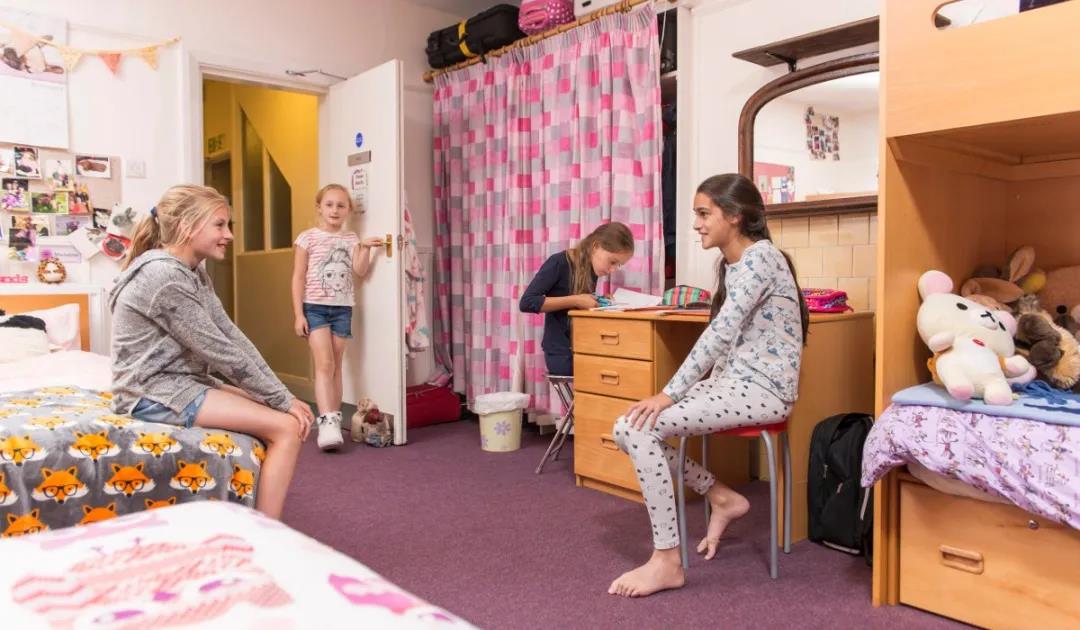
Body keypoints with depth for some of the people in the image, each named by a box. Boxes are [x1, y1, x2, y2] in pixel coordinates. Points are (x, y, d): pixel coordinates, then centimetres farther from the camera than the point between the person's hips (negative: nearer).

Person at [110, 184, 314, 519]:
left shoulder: (195, 274, 9)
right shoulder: (163, 276, -21)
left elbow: (233, 337, 4)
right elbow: (220, 352, -21)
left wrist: (283, 396, -4)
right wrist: (282, 400, -15)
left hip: (182, 382, 10)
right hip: (156, 393, -10)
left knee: (280, 412, 7)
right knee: (287, 427, -15)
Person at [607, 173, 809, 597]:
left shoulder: (760, 256, -14)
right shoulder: (731, 264, 15)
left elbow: (721, 333, -23)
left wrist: (669, 394, -25)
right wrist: (684, 391, 5)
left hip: (763, 388, -9)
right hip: (734, 382, 9)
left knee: (643, 429, -24)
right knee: (627, 428, -3)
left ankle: (667, 562, -13)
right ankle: (722, 498, 10)